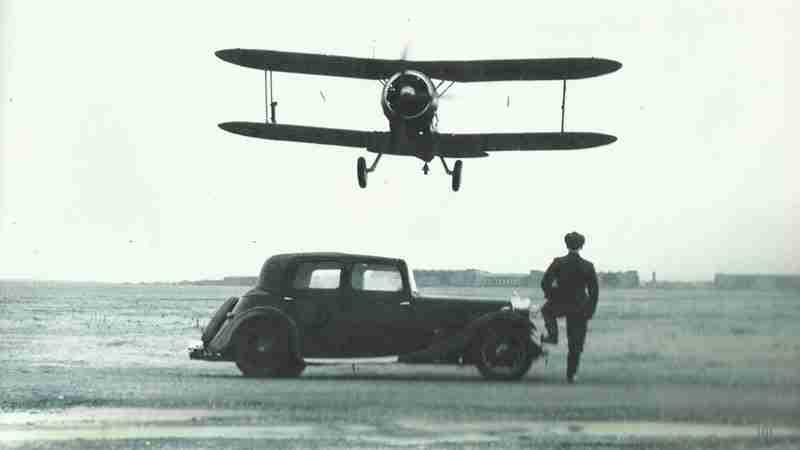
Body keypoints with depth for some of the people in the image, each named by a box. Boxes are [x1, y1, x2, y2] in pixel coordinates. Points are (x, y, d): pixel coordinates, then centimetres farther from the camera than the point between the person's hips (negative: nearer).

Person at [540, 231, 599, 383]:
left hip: (559, 304, -1)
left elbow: (545, 283, -11)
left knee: (547, 310, 35)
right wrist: (591, 310, 7)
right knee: (575, 344, 10)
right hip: (579, 308, 1)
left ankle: (553, 335, 16)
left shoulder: (558, 263, -10)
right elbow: (594, 291, -3)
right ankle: (571, 375, 11)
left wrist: (550, 296, 8)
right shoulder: (588, 266, -6)